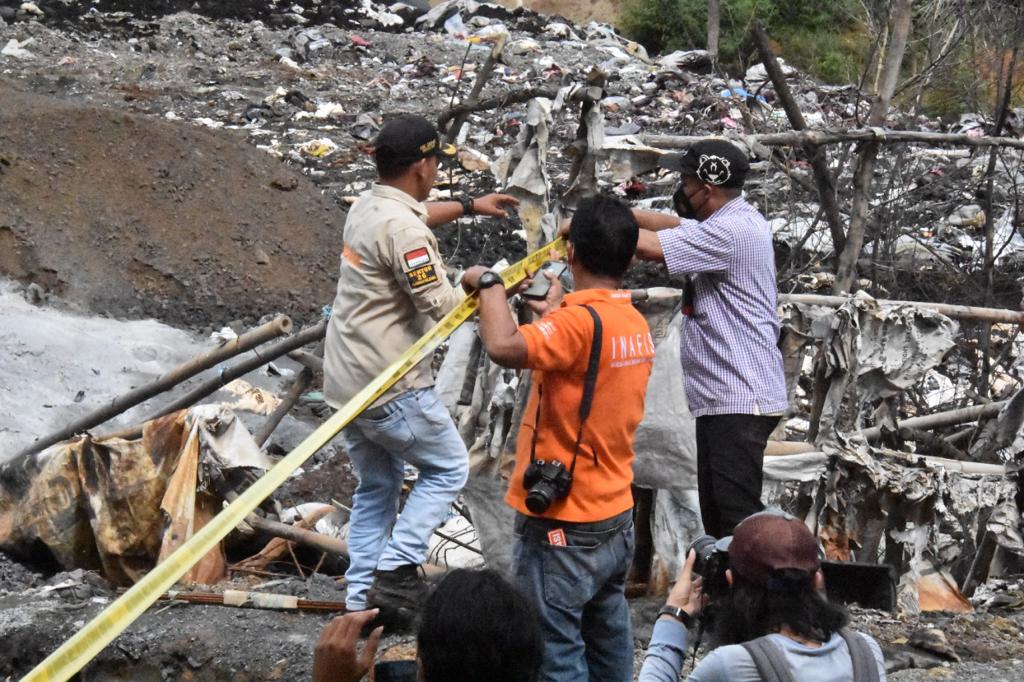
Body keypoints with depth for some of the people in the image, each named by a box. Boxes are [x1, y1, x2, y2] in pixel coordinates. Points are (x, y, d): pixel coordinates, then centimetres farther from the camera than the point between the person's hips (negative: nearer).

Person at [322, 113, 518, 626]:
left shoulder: (367, 206, 9)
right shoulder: (403, 231, -21)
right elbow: (442, 307, -21)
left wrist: (468, 206, 36)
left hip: (345, 380, 9)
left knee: (376, 486, 18)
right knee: (448, 467, 7)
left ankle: (361, 599, 18)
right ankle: (395, 571, -1)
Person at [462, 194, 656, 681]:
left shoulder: (580, 322, -21)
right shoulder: (636, 325, 6)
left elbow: (504, 347, -36)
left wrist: (490, 285, -20)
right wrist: (556, 312, 32)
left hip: (562, 530, -9)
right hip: (615, 518, 9)